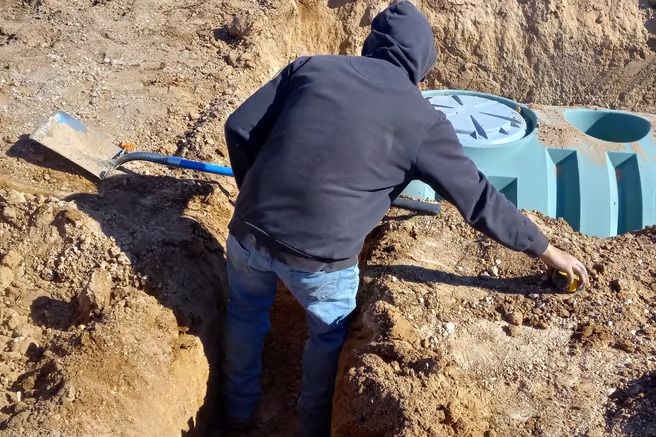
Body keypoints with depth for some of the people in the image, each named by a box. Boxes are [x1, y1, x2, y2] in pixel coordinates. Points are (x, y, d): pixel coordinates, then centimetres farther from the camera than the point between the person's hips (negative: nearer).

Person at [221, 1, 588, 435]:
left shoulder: (311, 67, 5)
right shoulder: (422, 120, -2)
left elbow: (240, 129, 3)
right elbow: (480, 201, 0)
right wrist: (547, 250, 12)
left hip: (249, 230, 3)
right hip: (320, 255, -3)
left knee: (246, 312, 33)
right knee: (330, 334, 28)